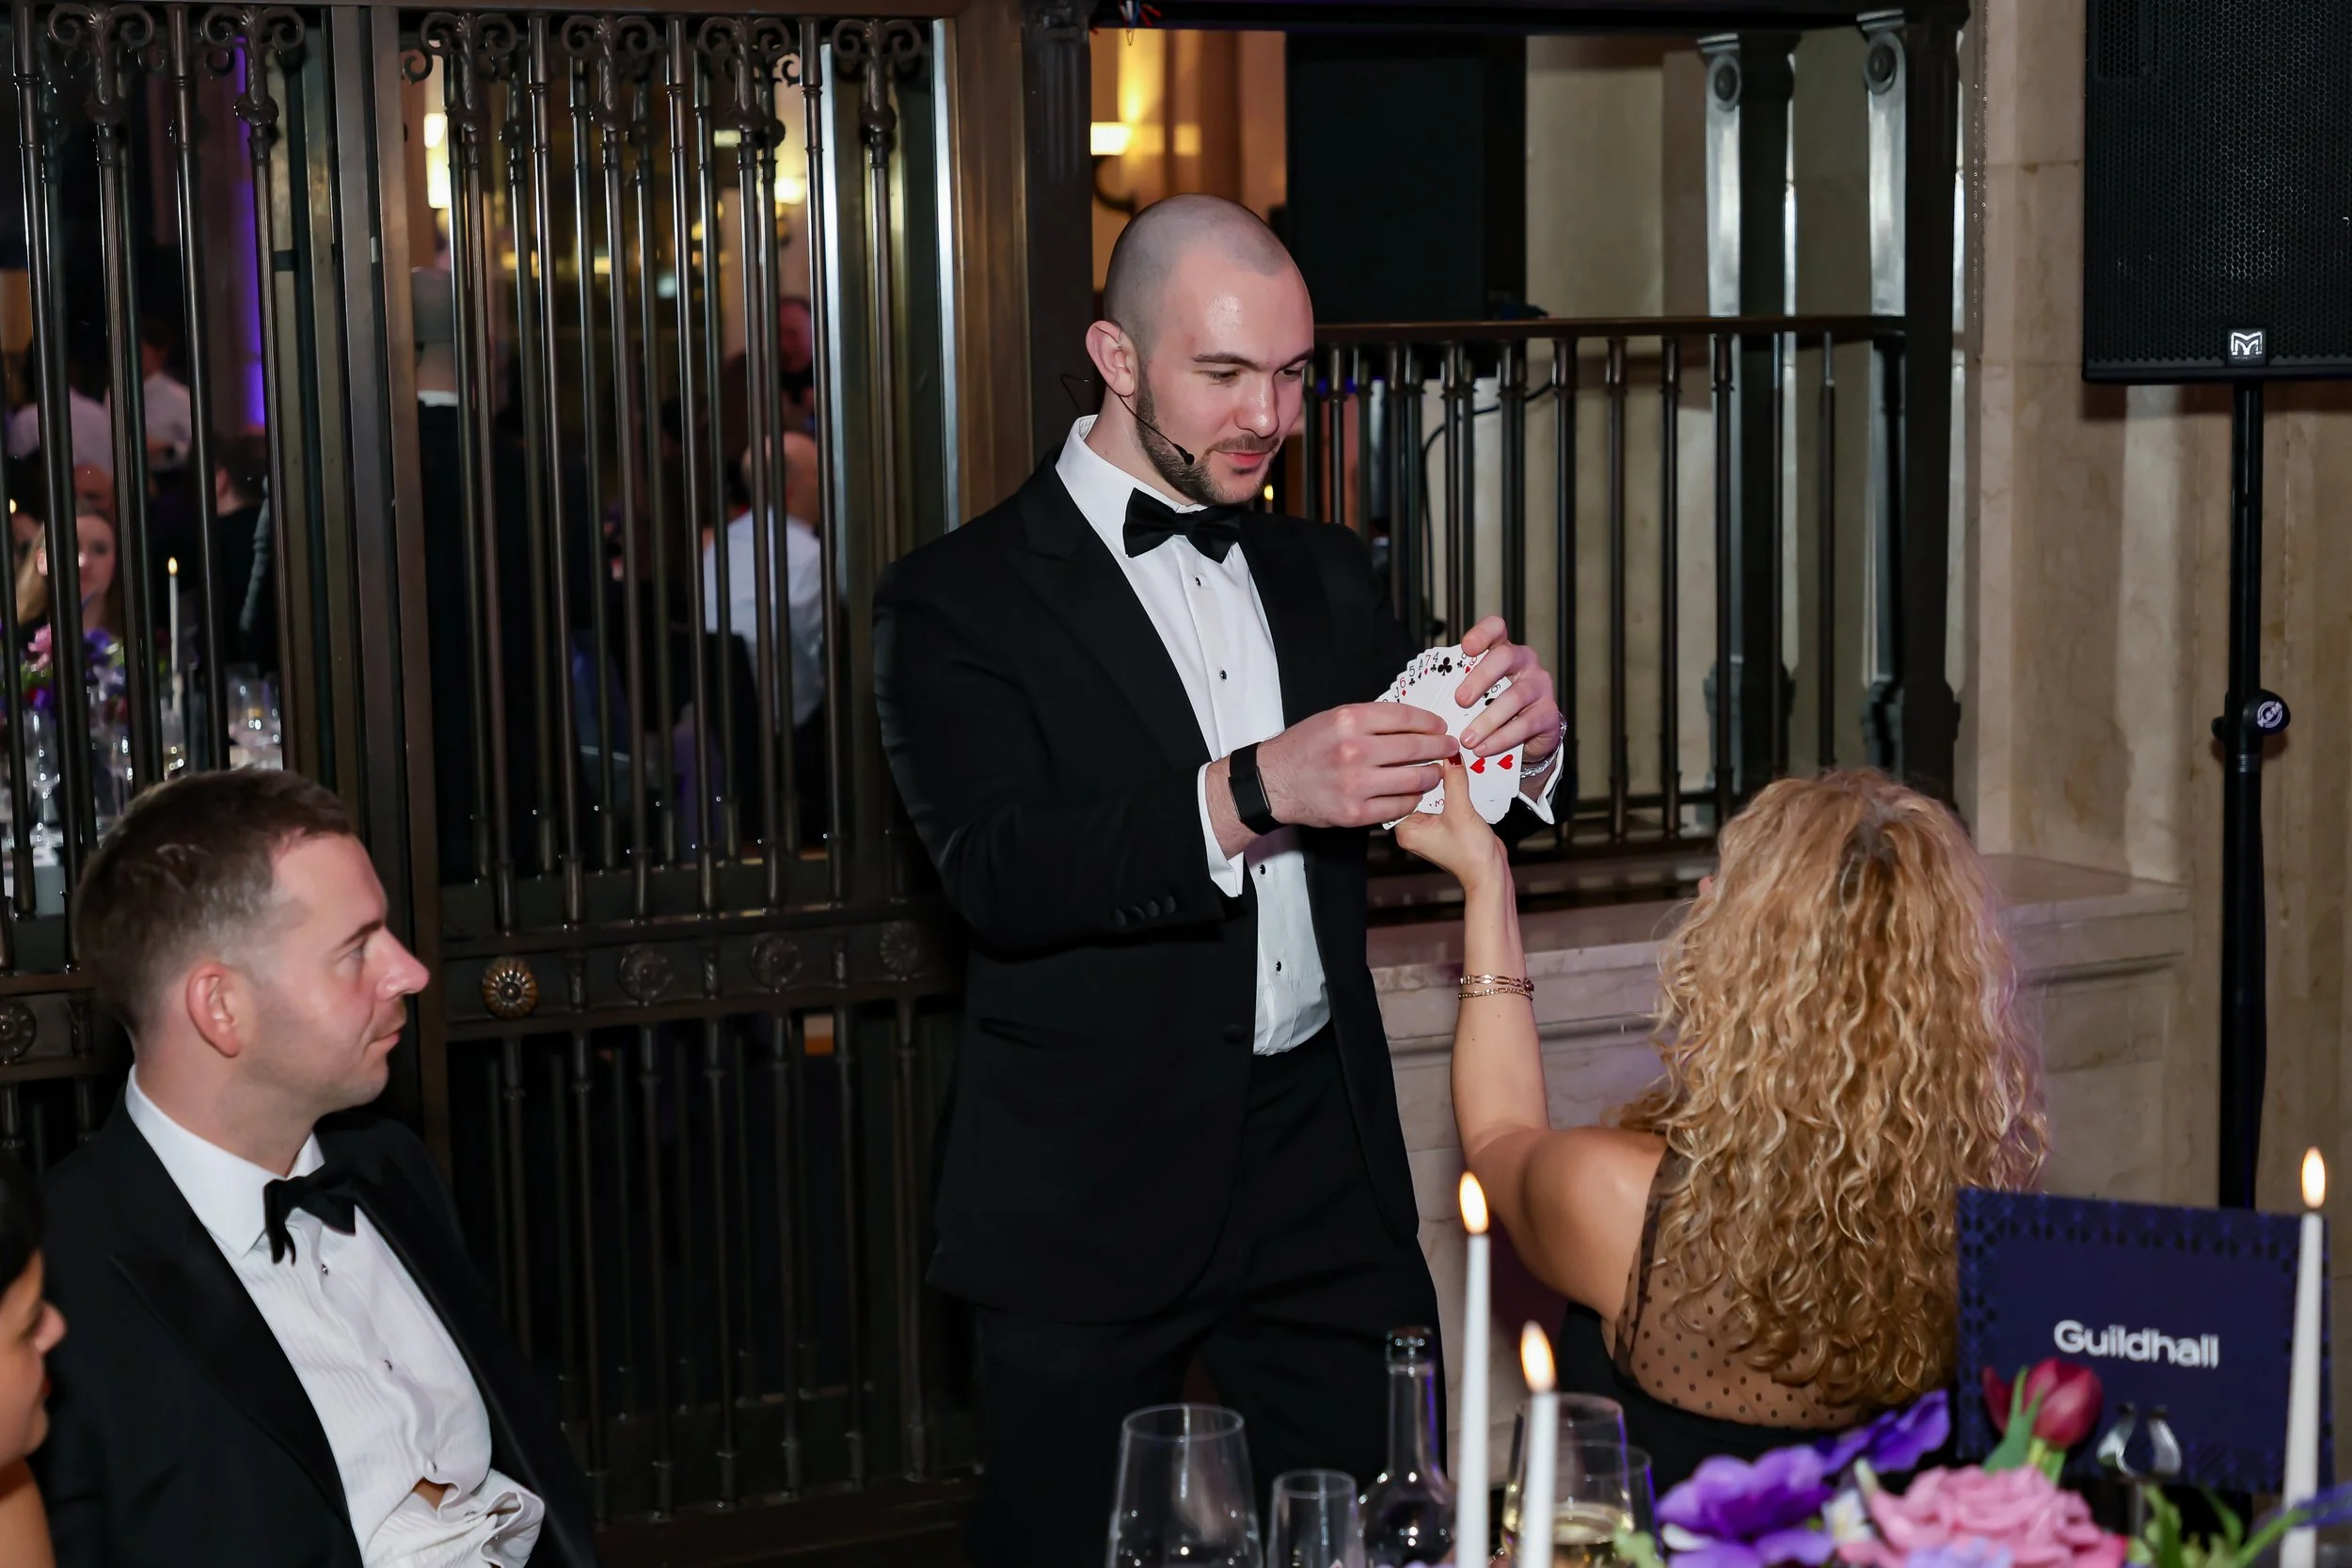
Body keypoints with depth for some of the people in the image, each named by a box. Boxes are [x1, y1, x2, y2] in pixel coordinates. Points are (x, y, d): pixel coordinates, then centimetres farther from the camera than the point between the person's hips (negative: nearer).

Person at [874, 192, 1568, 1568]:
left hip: (1327, 1171, 4)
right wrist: (1250, 795, -32)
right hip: (1097, 1194, -4)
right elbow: (998, 869, -18)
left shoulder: (1323, 574, 13)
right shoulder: (962, 600, -5)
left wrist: (1522, 731, -13)